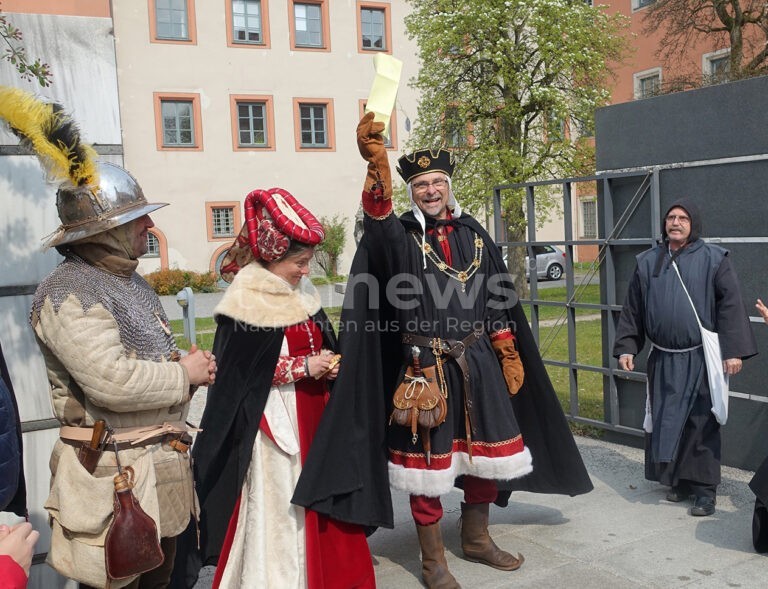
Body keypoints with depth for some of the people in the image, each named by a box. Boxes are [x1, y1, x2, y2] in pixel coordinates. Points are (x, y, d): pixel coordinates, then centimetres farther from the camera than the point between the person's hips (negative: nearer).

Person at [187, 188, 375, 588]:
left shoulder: (302, 292, 7)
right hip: (274, 423, -7)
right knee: (279, 512, 2)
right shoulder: (246, 303, -14)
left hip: (312, 414, 7)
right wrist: (303, 366, -17)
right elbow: (239, 372, -17)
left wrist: (329, 364, -3)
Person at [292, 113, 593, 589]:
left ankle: (476, 539, 36)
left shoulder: (473, 233, 7)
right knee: (428, 461, 4)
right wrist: (377, 164, -48)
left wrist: (510, 357, 9)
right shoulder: (400, 236, -5)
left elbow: (499, 304, 11)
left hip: (479, 362, 4)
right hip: (425, 367, -4)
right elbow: (378, 220, -31)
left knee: (485, 451, 14)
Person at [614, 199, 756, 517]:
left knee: (701, 424, -1)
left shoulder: (713, 259, -2)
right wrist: (626, 347, 6)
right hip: (662, 359, 4)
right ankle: (678, 480, 25)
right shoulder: (648, 262, 8)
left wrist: (734, 349, -12)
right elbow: (632, 308, 11)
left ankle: (705, 488, 9)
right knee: (664, 422, 9)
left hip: (699, 358, -4)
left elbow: (731, 304, -6)